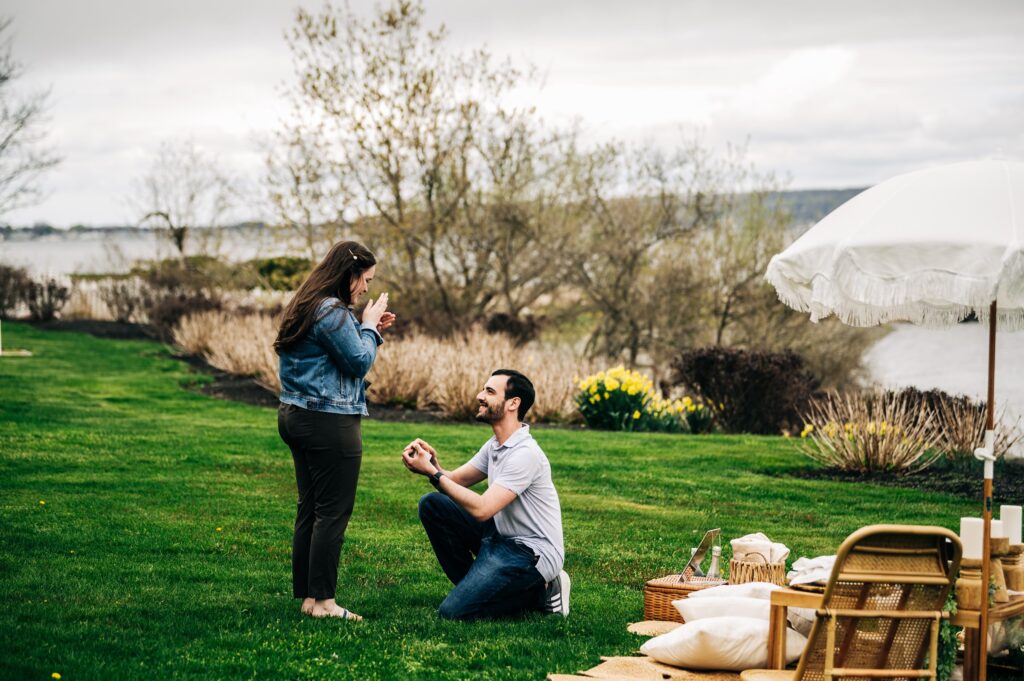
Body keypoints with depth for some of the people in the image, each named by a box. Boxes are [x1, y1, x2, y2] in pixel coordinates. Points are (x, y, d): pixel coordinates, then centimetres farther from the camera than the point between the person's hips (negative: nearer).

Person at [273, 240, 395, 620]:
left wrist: (369, 329, 15)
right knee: (333, 512, -5)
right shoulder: (332, 312, -17)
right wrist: (369, 326, 1)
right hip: (330, 423, -10)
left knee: (310, 509, 12)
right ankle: (323, 601, -2)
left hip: (297, 417, 11)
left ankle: (306, 595, 16)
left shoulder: (306, 307, 15)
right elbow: (360, 362, -13)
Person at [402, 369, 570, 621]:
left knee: (453, 611, -18)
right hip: (502, 536, 9)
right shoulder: (495, 445, 8)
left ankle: (539, 592, -1)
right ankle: (475, 585, 7)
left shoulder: (525, 454, -23)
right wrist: (432, 463, -14)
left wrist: (433, 473, -23)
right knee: (431, 505, 1)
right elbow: (453, 481, 8)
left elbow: (481, 509, -27)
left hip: (532, 553, -9)